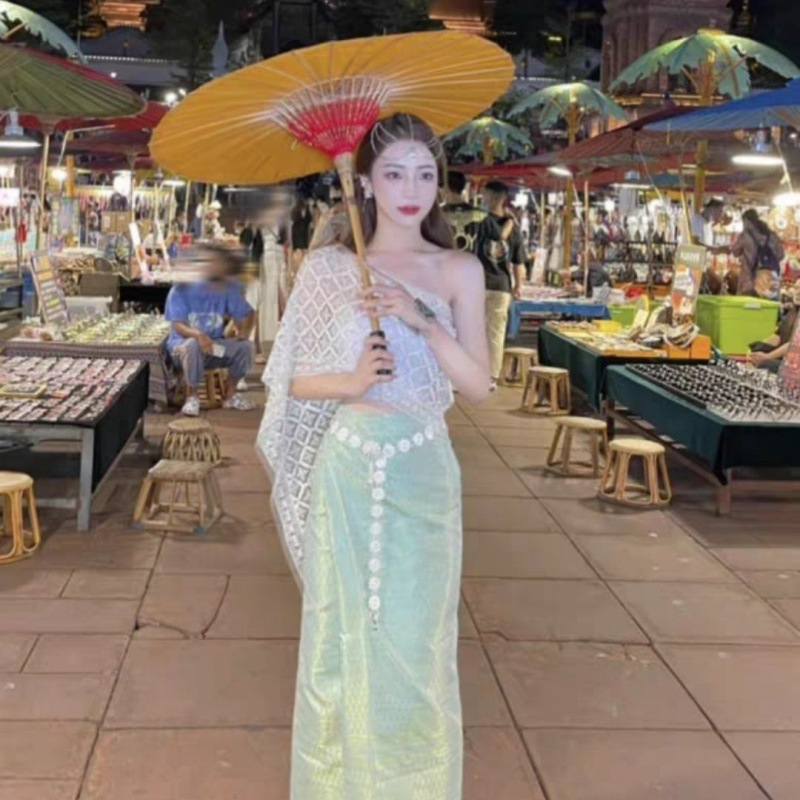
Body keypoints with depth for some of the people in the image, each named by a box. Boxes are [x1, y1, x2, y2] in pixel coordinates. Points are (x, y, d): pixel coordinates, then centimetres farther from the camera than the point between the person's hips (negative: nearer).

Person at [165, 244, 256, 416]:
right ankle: (191, 396, -19)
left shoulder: (228, 290, 0)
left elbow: (246, 315, 5)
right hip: (183, 344, -4)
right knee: (193, 345, -38)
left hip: (213, 344, 4)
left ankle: (231, 394, 0)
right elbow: (178, 326, -18)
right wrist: (198, 335, -40)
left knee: (244, 347, -20)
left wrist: (243, 331, -19)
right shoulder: (182, 289, -11)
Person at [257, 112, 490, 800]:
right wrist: (352, 381, -17)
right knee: (340, 637, 7)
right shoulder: (330, 267, 2)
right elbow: (298, 380, 3)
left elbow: (479, 386, -3)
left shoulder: (459, 271, 3)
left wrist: (423, 320, -15)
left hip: (422, 476, 0)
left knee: (413, 642, 5)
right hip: (345, 473, 0)